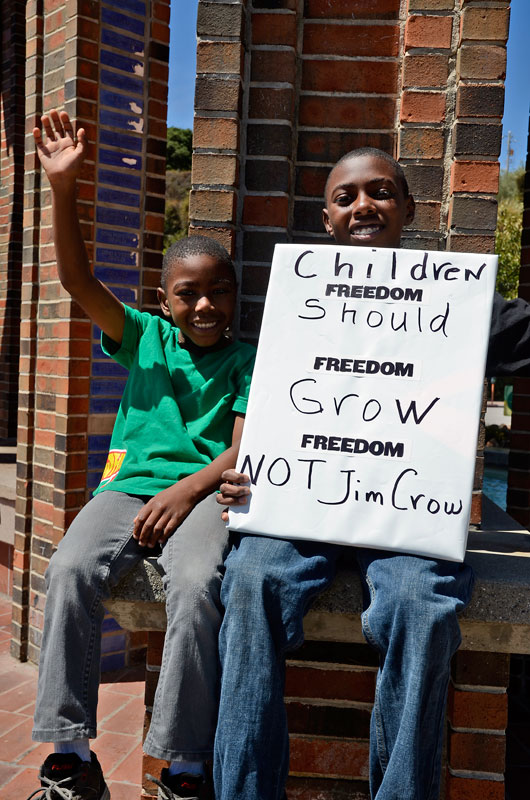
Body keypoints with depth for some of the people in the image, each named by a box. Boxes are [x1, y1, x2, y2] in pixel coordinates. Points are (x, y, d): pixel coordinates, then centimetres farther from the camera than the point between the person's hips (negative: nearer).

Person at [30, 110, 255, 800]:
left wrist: (184, 491, -16)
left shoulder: (246, 362, 10)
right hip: (128, 486, 2)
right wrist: (64, 187, -6)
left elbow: (243, 451, 0)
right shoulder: (144, 338, 14)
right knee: (70, 570, -26)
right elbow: (78, 280, 3)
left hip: (202, 492, -2)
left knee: (197, 586, -31)